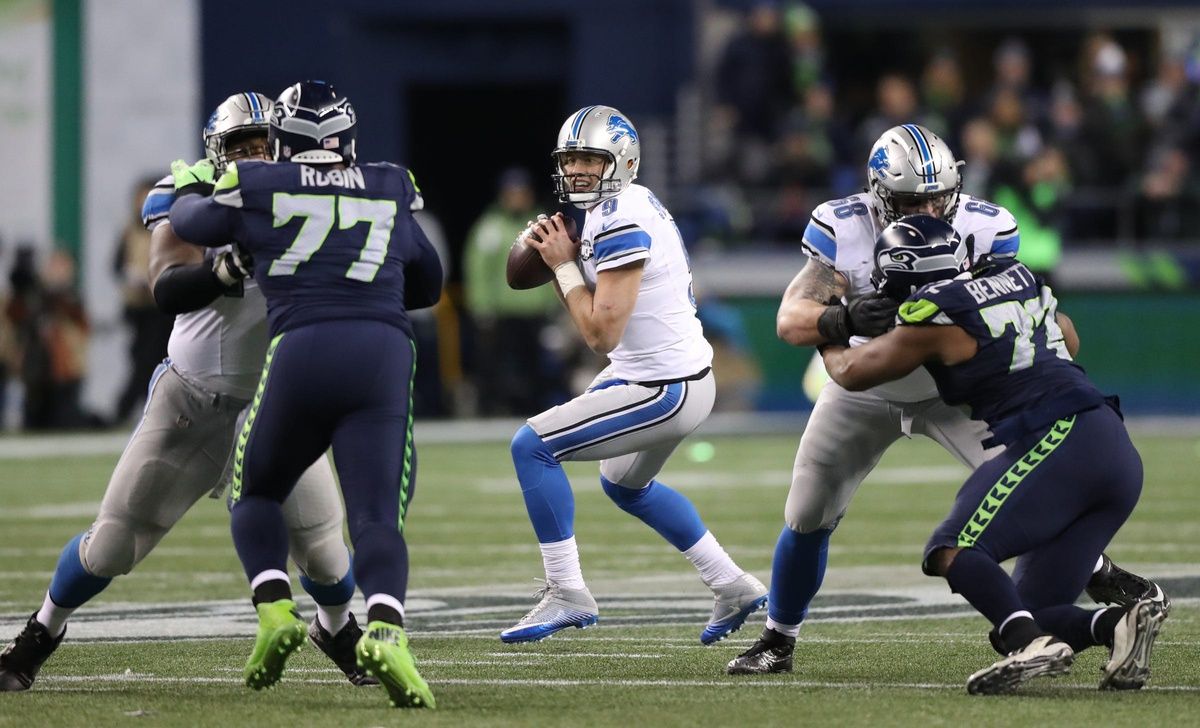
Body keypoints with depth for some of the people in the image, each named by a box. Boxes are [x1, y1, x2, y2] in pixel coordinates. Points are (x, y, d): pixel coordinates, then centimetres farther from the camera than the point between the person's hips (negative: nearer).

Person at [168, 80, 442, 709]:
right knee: (378, 518, -4)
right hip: (385, 354, 1)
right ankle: (386, 629, -32)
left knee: (256, 495, 22)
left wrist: (189, 187, 55)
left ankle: (276, 611, -1)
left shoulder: (256, 191, 13)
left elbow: (192, 222, 34)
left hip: (302, 350, -1)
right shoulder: (392, 193, 20)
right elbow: (427, 285, 36)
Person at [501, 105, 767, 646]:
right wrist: (556, 252, 0)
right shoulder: (630, 204, 9)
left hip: (665, 390, -11)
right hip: (684, 374, 11)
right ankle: (732, 586, 37)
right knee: (625, 485, 32)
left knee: (532, 446, -10)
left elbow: (601, 333, -23)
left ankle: (566, 594, -6)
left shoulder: (622, 223, -21)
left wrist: (564, 265, -13)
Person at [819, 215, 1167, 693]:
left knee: (952, 551, -16)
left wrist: (829, 341, 35)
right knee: (1030, 609, 8)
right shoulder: (1017, 279, 20)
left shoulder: (936, 318, -1)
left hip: (1060, 443, -8)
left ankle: (1031, 643, -36)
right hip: (1119, 454, 8)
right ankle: (1118, 624, -17)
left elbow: (851, 374, 14)